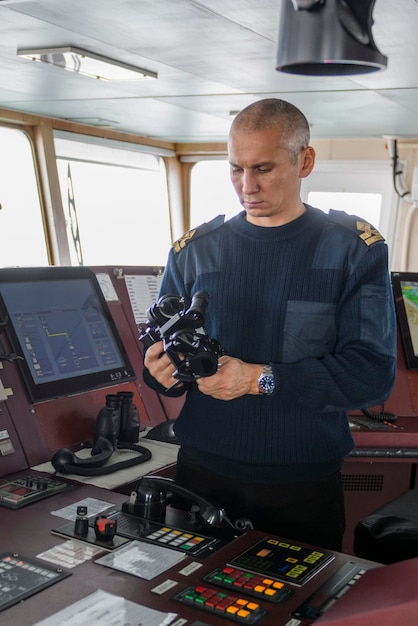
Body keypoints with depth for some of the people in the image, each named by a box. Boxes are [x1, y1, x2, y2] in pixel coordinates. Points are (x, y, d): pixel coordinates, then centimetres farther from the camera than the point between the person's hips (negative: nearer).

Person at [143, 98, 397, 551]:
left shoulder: (355, 249, -5)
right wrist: (162, 370, -17)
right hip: (203, 470, 2)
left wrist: (259, 379, -22)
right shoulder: (194, 250, 3)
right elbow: (160, 352, 6)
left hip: (304, 480, -2)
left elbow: (373, 372, -14)